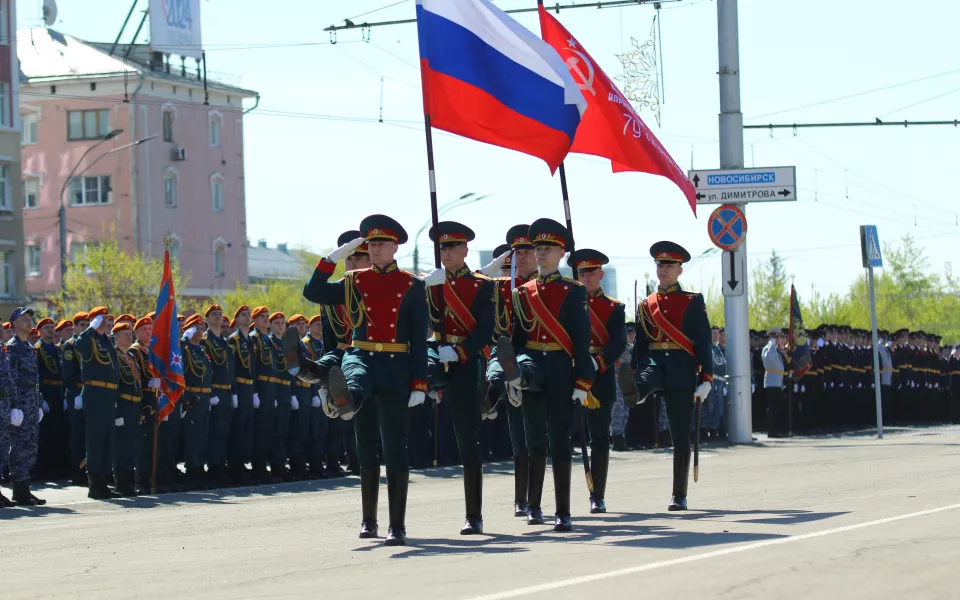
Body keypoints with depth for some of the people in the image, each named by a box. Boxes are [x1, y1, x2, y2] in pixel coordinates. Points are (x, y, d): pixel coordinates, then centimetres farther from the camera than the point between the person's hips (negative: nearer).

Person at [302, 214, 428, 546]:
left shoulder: (412, 286, 4)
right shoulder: (354, 282, 9)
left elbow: (419, 339, 2)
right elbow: (312, 292, 2)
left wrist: (419, 384, -6)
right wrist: (334, 257, -3)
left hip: (395, 369, -2)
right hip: (360, 358, 2)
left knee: (394, 447, -3)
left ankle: (397, 526, -2)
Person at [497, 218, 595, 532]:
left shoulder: (573, 292, 1)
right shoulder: (522, 293, 12)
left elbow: (582, 341, -3)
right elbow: (515, 338, 12)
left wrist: (583, 382, -10)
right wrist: (512, 375, 2)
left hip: (561, 372, -3)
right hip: (532, 369, 3)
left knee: (560, 442, -1)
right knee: (535, 441, -4)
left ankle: (563, 513, 1)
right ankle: (533, 506, -3)